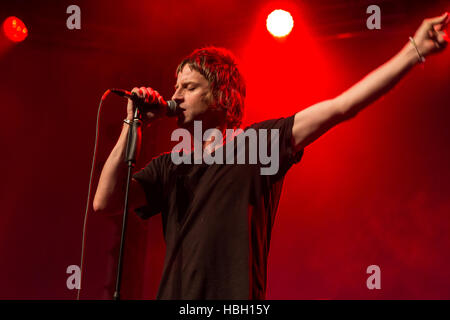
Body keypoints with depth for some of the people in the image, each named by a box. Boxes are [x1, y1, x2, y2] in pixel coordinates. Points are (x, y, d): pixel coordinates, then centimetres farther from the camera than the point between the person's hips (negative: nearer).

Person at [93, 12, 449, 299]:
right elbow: (105, 200, 2)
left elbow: (342, 106, -5)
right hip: (174, 294, 4)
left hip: (235, 295, -4)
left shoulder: (260, 143, 1)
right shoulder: (168, 166, 13)